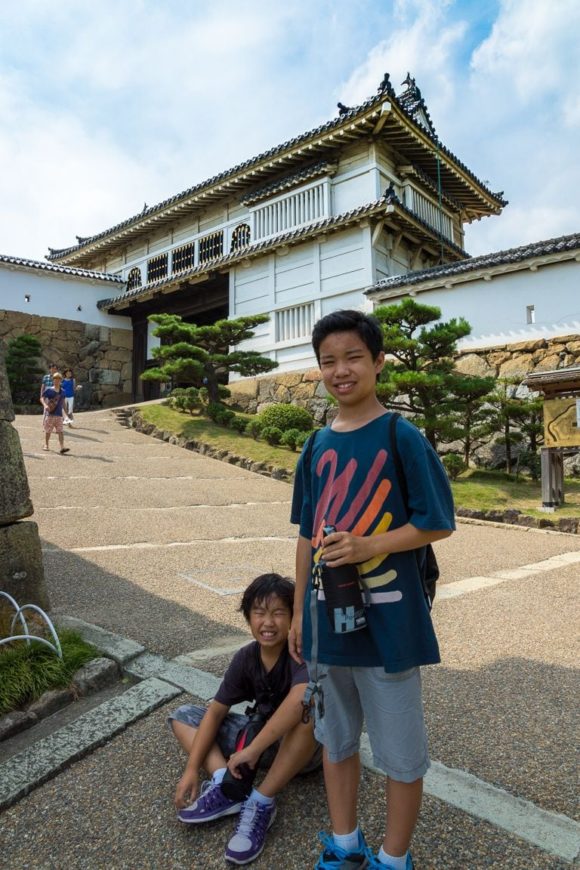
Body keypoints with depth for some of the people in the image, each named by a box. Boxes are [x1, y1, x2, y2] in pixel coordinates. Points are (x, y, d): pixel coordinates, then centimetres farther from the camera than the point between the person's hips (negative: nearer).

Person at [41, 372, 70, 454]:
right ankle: (46, 445, 27)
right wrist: (45, 405, -23)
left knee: (60, 431, -8)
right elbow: (42, 398, -5)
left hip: (59, 414, 2)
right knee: (48, 431, 9)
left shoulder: (62, 391, 9)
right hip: (50, 414, -2)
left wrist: (63, 410, 26)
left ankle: (62, 447, -15)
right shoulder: (48, 390, -1)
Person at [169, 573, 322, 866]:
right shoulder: (246, 657, -8)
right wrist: (192, 768, -14)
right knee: (183, 715, -1)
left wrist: (252, 750, -39)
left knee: (308, 713, -41)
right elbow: (216, 711, -5)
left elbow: (299, 700, -45)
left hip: (304, 746, -6)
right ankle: (225, 785, -19)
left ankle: (261, 803, -27)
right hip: (263, 736, 6)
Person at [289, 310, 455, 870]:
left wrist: (366, 546, -22)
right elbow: (308, 535, 8)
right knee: (336, 738, 21)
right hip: (327, 615, 5)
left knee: (400, 751, 14)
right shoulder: (318, 446, 3)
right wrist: (298, 611, 10)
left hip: (387, 617, -4)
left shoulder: (402, 438, -11)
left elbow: (438, 523, -10)